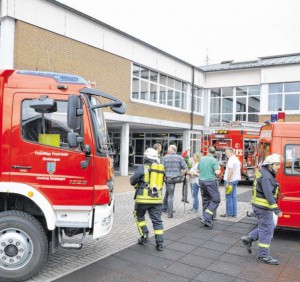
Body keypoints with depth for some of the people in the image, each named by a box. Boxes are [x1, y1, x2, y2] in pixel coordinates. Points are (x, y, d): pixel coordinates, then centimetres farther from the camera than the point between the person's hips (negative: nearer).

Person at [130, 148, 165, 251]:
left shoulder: (142, 168, -8)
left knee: (139, 217, 20)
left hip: (143, 198, -3)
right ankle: (160, 243, 8)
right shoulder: (161, 168, 7)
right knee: (157, 221, 10)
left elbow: (132, 181, -3)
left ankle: (145, 236, 17)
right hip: (157, 199, 4)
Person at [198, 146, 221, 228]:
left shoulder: (202, 159, 7)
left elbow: (198, 170, 18)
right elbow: (217, 172, -18)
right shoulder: (214, 160, -10)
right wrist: (219, 169, 2)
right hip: (210, 182, -6)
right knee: (215, 200, 2)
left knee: (205, 201, 14)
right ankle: (206, 218, -10)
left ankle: (206, 219, 15)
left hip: (202, 181, 6)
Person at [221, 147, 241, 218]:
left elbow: (231, 171, -24)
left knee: (229, 197, -1)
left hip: (230, 180, -9)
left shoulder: (231, 160, -17)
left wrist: (227, 183, -23)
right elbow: (240, 164, 31)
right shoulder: (236, 159, 13)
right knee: (234, 197, 11)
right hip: (236, 180, 9)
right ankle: (234, 213, 15)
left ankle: (229, 213, 5)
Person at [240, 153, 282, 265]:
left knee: (269, 227, 19)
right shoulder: (266, 176, -21)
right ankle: (263, 255, 11)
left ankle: (248, 239, 21)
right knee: (267, 230, 0)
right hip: (263, 207, -10)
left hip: (260, 205, 10)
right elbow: (268, 194, -27)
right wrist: (276, 209, -27)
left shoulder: (264, 173, 12)